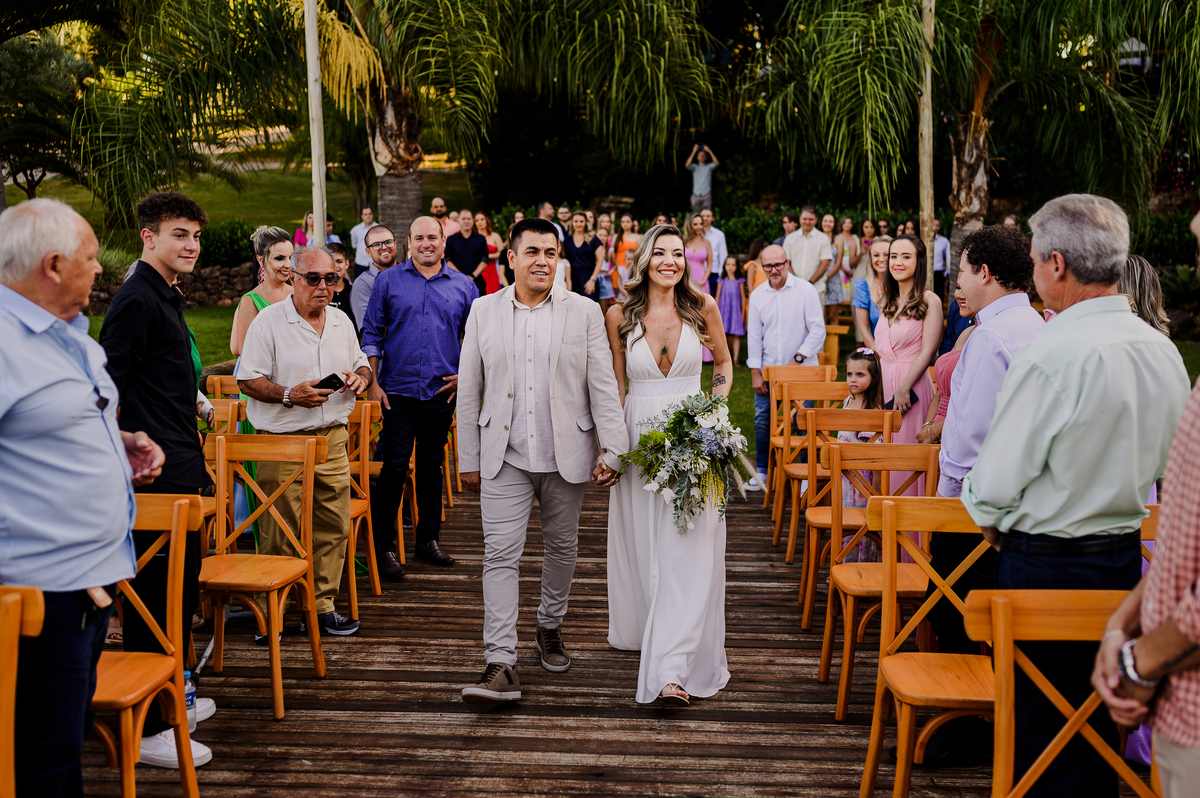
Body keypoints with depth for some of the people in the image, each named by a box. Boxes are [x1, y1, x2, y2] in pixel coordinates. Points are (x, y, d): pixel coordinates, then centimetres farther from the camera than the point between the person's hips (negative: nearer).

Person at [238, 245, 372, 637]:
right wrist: (290, 395, -21)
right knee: (279, 534, -2)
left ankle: (322, 607, 17)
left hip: (332, 439, 5)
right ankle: (267, 614, 10)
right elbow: (248, 381, -7)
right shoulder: (269, 321, -6)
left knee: (333, 527, 6)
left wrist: (360, 378, -3)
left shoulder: (341, 321, 12)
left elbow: (362, 366, 21)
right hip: (282, 442, -5)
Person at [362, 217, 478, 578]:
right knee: (393, 467, -5)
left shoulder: (463, 286, 7)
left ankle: (428, 538, 23)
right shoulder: (389, 281, 3)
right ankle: (384, 546, 2)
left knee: (432, 466, 12)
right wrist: (373, 383, -4)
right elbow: (372, 333, 3)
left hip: (442, 392, 2)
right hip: (398, 390, -2)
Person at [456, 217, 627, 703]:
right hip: (504, 459, 0)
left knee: (562, 549, 14)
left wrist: (613, 451, -8)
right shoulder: (483, 312, 3)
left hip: (565, 458, 0)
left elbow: (603, 387, -2)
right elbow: (469, 392, 5)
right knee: (500, 554, -7)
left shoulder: (585, 312, -1)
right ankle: (500, 665, -7)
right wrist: (469, 460, 4)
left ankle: (550, 628, 38)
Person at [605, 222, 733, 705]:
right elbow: (614, 384, 7)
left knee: (688, 549, -8)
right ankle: (641, 629, 35)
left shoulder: (702, 307, -1)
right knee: (639, 539, 11)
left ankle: (672, 668, -9)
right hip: (638, 435, 1)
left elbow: (723, 362, 14)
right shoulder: (620, 316, 0)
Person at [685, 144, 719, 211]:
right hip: (696, 195, 1)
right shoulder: (695, 167, 10)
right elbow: (687, 165, -9)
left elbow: (717, 163, -9)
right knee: (696, 213, -3)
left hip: (707, 195, -1)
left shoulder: (709, 167, 9)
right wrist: (693, 152, -13)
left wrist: (709, 151, -14)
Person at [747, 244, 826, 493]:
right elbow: (754, 335, 8)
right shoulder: (757, 295, 6)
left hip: (801, 369, -4)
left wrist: (798, 357, -14)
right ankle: (762, 472, 18)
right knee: (762, 420, 6)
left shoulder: (805, 290, -6)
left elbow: (818, 329, -6)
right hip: (769, 369, 4)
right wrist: (755, 372, 3)